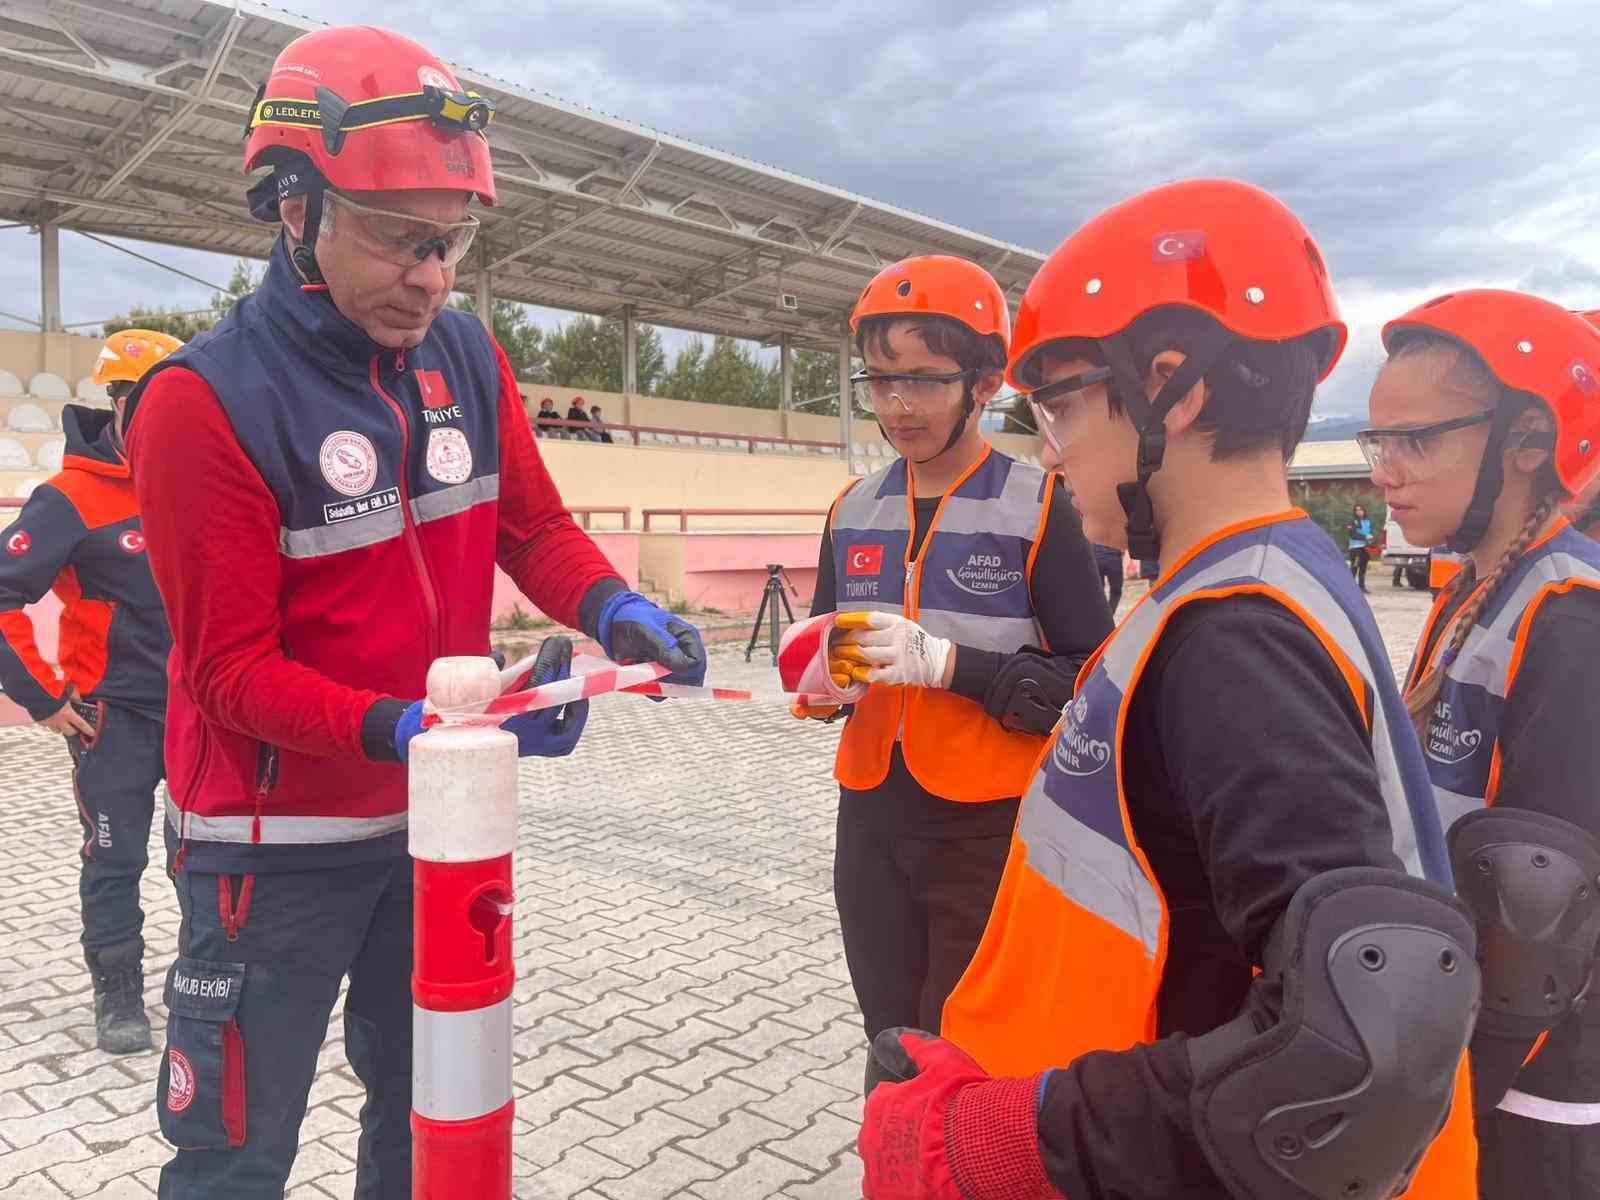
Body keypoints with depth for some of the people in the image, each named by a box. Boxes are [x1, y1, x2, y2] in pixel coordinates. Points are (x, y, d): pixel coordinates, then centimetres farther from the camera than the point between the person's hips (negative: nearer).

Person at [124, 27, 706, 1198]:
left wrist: (614, 609, -18)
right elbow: (233, 671, -19)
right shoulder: (205, 401, -20)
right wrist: (416, 728, -32)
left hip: (438, 817, 6)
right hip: (281, 840, -5)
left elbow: (535, 529, 3)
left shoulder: (468, 357, -3)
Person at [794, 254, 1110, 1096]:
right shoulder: (854, 513, 7)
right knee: (891, 1054, 18)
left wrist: (947, 663, -22)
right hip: (874, 821, 5)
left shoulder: (1038, 508, -8)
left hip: (990, 831, -5)